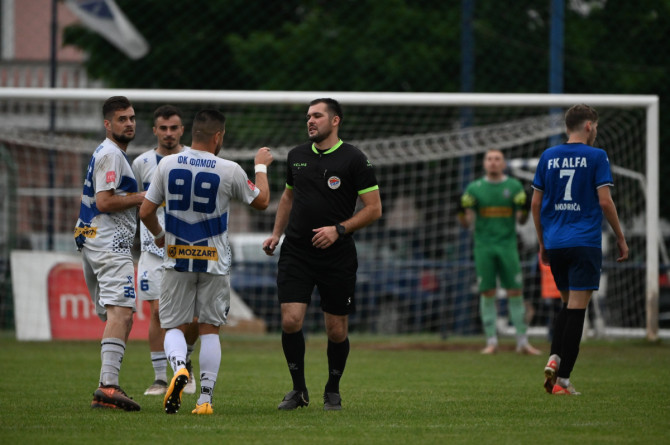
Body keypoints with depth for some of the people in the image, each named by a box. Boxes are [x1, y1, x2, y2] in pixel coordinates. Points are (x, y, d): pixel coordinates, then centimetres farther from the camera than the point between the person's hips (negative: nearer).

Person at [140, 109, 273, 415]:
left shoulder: (168, 164, -3)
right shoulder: (229, 171, -8)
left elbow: (146, 212, 2)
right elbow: (261, 201, 8)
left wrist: (159, 235, 22)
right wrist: (261, 167, 24)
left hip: (177, 260, 1)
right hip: (214, 262, -1)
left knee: (174, 325, 8)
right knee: (210, 328, 9)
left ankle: (179, 367, -23)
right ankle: (205, 398, 4)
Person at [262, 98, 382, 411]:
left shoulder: (354, 159, -5)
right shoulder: (297, 156, 9)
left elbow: (374, 208, -5)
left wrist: (339, 229, -16)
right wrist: (276, 234, 13)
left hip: (337, 256, -3)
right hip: (296, 253, 3)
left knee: (337, 330, 2)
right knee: (290, 321, -11)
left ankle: (333, 390, 24)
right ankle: (298, 389, 6)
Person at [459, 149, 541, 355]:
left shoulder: (514, 187, 5)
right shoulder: (474, 188, 6)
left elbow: (521, 220, 5)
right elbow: (467, 223, 5)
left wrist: (524, 209, -16)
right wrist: (462, 210, -15)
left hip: (507, 245, 0)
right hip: (483, 247, 0)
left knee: (515, 292, -3)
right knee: (487, 293, -2)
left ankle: (522, 342, 1)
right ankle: (491, 342, 4)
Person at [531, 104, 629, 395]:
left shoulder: (548, 157, 10)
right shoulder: (596, 157, -3)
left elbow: (535, 203, 11)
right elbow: (605, 201, -7)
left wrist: (542, 243, 20)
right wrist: (621, 238, 3)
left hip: (554, 243, 5)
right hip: (585, 243, -5)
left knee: (567, 304, 19)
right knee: (576, 308, -5)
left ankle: (554, 358, -3)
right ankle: (562, 380, -9)